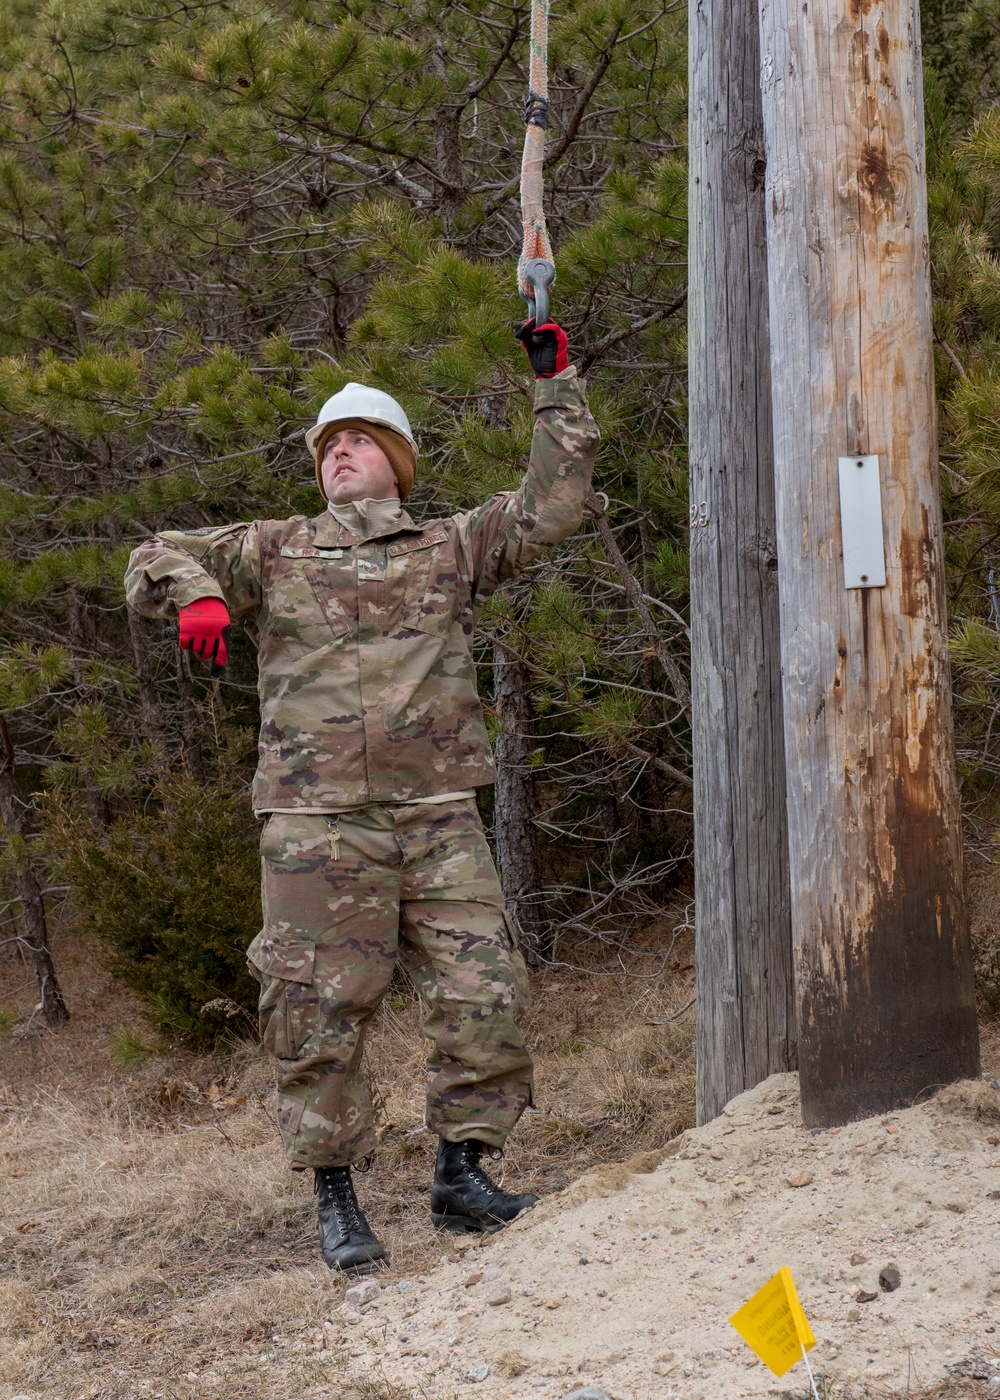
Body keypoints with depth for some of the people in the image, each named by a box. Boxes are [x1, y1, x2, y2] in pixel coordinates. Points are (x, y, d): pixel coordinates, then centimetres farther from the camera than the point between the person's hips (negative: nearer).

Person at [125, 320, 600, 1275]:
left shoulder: (453, 548, 17)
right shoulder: (274, 552, 16)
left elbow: (550, 505, 14)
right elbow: (153, 559, 14)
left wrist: (555, 386, 11)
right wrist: (195, 592, -9)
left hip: (438, 815, 1)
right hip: (316, 821, -1)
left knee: (484, 995, -4)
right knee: (320, 1011, -2)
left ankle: (461, 1174, 10)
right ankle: (336, 1199, 9)